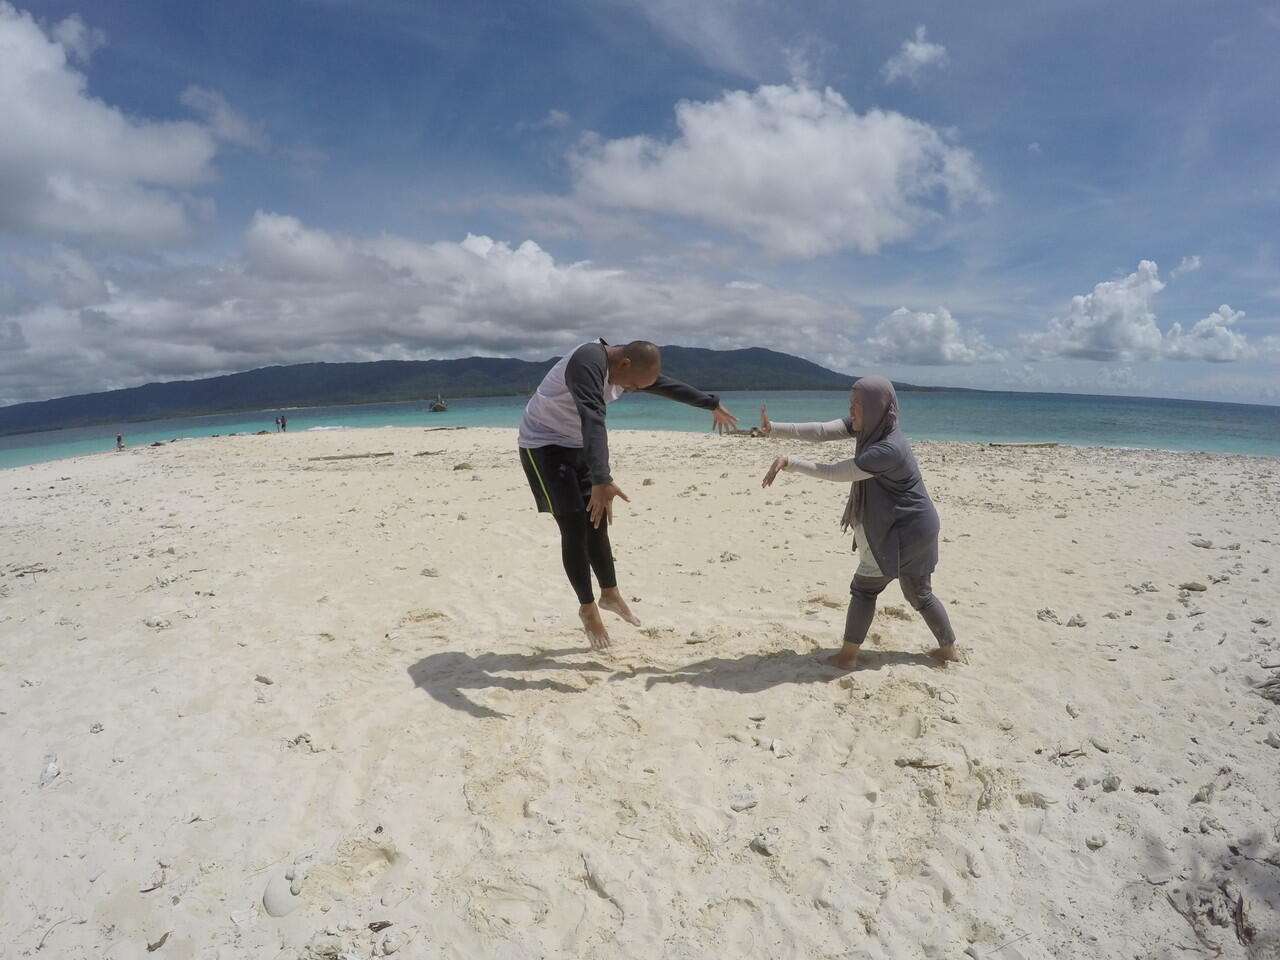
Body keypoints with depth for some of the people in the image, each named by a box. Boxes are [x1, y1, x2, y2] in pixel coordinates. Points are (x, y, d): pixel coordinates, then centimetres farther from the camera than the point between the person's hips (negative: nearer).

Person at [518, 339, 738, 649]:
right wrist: (601, 480, -56)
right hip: (543, 444, -8)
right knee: (574, 527, -10)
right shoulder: (588, 362, -31)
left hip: (577, 446, 8)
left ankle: (609, 594, 23)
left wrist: (713, 404, 24)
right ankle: (587, 608, 5)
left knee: (596, 522, 8)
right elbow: (593, 420, -45)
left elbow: (670, 386, 12)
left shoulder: (627, 368, -2)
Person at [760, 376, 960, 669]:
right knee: (919, 593, 21)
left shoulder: (888, 449, -30)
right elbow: (821, 431, -9)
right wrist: (773, 429, -17)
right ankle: (948, 648, 35)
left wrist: (789, 462, -26)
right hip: (915, 526, 9)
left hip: (905, 531, -9)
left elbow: (835, 472, -29)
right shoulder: (870, 426, -3)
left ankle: (847, 656, 13)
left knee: (864, 587, 2)